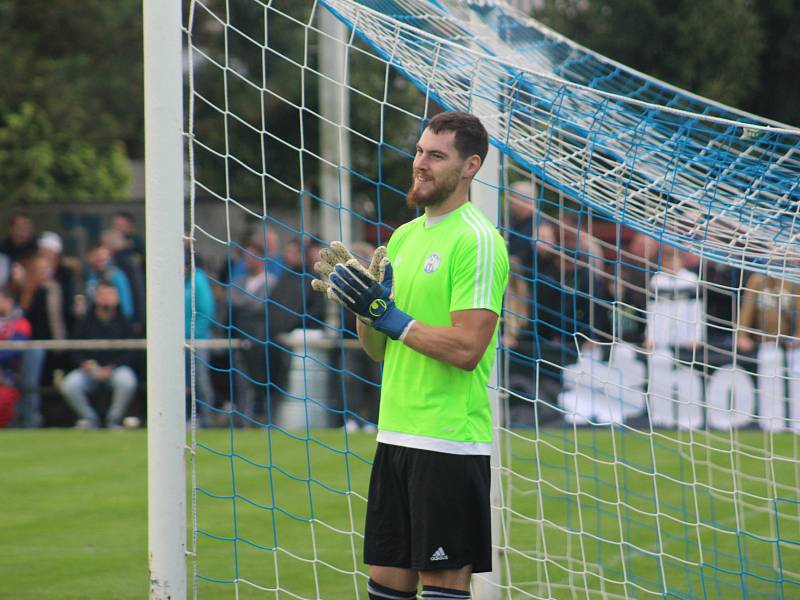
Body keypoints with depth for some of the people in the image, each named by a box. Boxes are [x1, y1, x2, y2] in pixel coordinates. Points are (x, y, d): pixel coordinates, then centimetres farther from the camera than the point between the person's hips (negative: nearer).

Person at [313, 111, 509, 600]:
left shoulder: (477, 240, -11)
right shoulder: (404, 236, 15)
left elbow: (467, 348, -20)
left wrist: (388, 314, -16)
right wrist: (361, 306, -1)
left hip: (450, 442, -8)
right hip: (396, 433, 8)